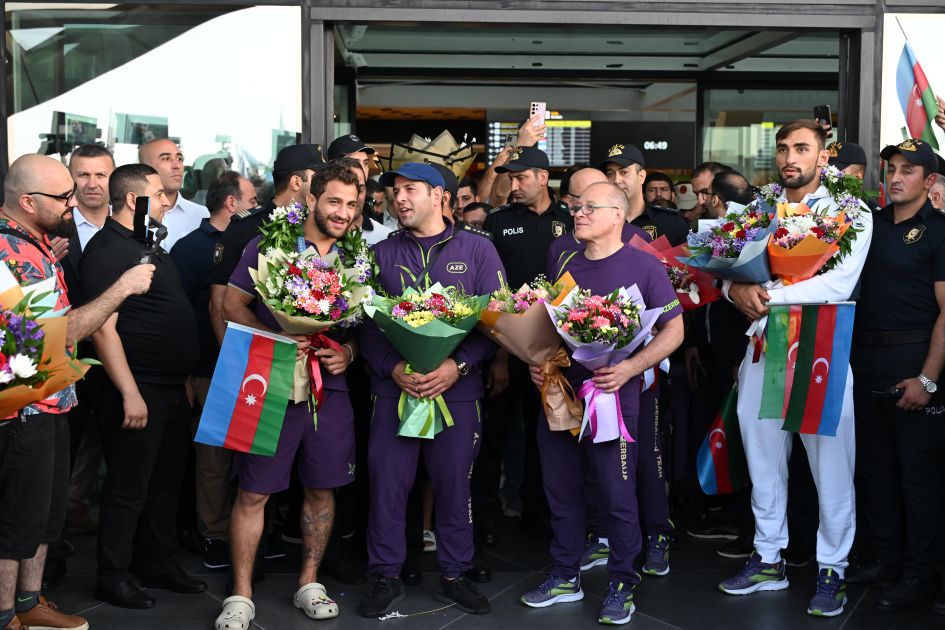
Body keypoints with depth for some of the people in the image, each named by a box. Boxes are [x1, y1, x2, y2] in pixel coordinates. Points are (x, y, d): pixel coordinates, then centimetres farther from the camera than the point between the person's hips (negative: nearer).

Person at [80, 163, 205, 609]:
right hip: (139, 392, -9)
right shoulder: (107, 250, -14)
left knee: (167, 483, 17)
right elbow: (103, 328, -20)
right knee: (128, 489, 1)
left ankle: (161, 564, 29)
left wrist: (186, 377, 19)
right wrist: (130, 393, -22)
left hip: (173, 389, 9)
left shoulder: (151, 247, 15)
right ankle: (113, 578, 14)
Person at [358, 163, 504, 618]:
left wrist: (458, 366, -14)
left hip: (458, 387, -1)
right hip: (394, 385, 1)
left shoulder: (477, 248, 4)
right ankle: (386, 576, 15)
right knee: (387, 481, 1)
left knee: (454, 482, 5)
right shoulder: (382, 253, 9)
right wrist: (393, 368, -13)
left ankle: (454, 574, 20)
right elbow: (366, 321, 4)